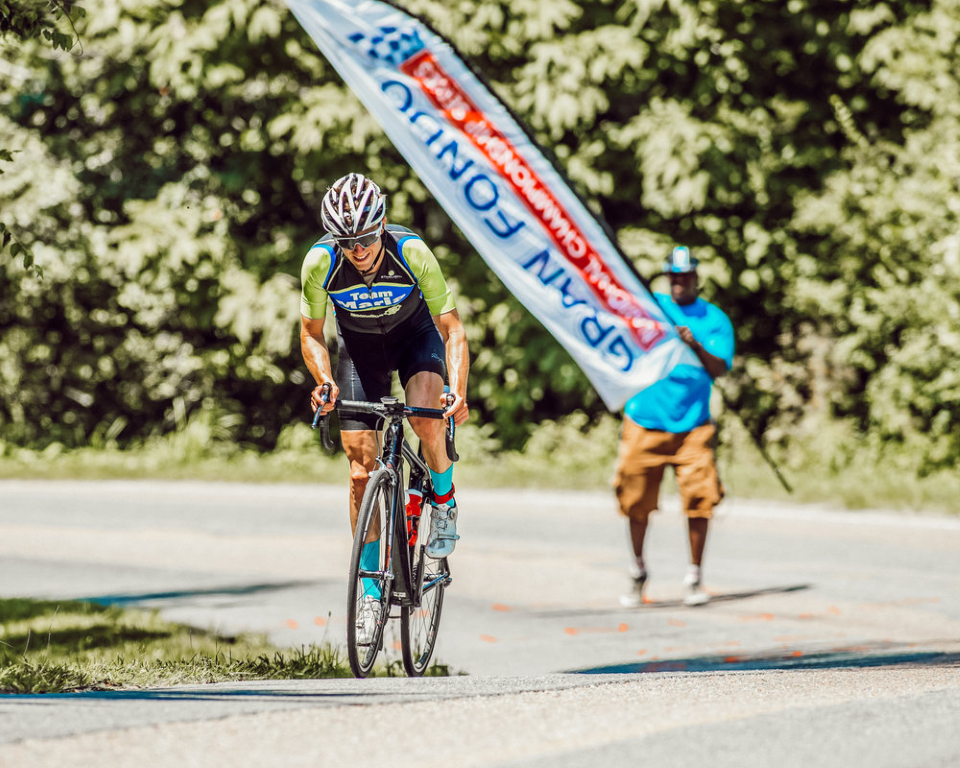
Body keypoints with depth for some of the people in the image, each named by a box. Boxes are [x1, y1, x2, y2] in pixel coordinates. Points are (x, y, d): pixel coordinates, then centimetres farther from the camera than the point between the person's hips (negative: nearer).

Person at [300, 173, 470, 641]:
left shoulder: (413, 254, -33)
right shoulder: (320, 263, -28)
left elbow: (451, 328, -26)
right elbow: (311, 334, -13)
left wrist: (459, 391, -40)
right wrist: (325, 381, -32)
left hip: (415, 335, -1)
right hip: (359, 346, 1)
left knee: (426, 418, -31)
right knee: (362, 466, -7)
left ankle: (444, 503, 0)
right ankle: (370, 591, 1)